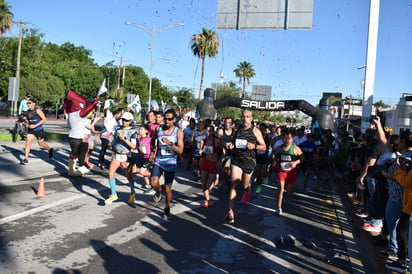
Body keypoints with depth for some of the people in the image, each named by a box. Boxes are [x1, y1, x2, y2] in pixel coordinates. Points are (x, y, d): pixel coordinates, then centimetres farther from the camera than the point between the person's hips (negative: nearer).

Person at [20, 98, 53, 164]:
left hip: (39, 130, -5)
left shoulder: (37, 110, -14)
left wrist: (35, 125, -23)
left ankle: (50, 149, 38)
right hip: (30, 129, 5)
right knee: (28, 143, -6)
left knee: (41, 144, 8)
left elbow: (44, 119, -18)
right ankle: (26, 159, -3)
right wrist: (27, 123, -4)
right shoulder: (28, 111, 4)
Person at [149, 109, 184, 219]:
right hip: (158, 161, 1)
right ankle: (159, 190, 17)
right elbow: (153, 141, 21)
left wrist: (170, 143, -27)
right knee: (153, 183, -20)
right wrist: (152, 152, 10)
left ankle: (167, 209, 29)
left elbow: (180, 150, -13)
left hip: (170, 163, -1)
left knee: (168, 188, 5)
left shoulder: (178, 132, -7)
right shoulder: (158, 129, -1)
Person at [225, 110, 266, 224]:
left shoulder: (255, 131, -3)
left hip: (249, 161, -1)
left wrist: (254, 146, -19)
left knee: (245, 185, 15)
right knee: (234, 184, -9)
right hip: (236, 160, 1)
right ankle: (230, 212, -11)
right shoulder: (237, 129, 7)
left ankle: (247, 190, 55)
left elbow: (264, 147, -2)